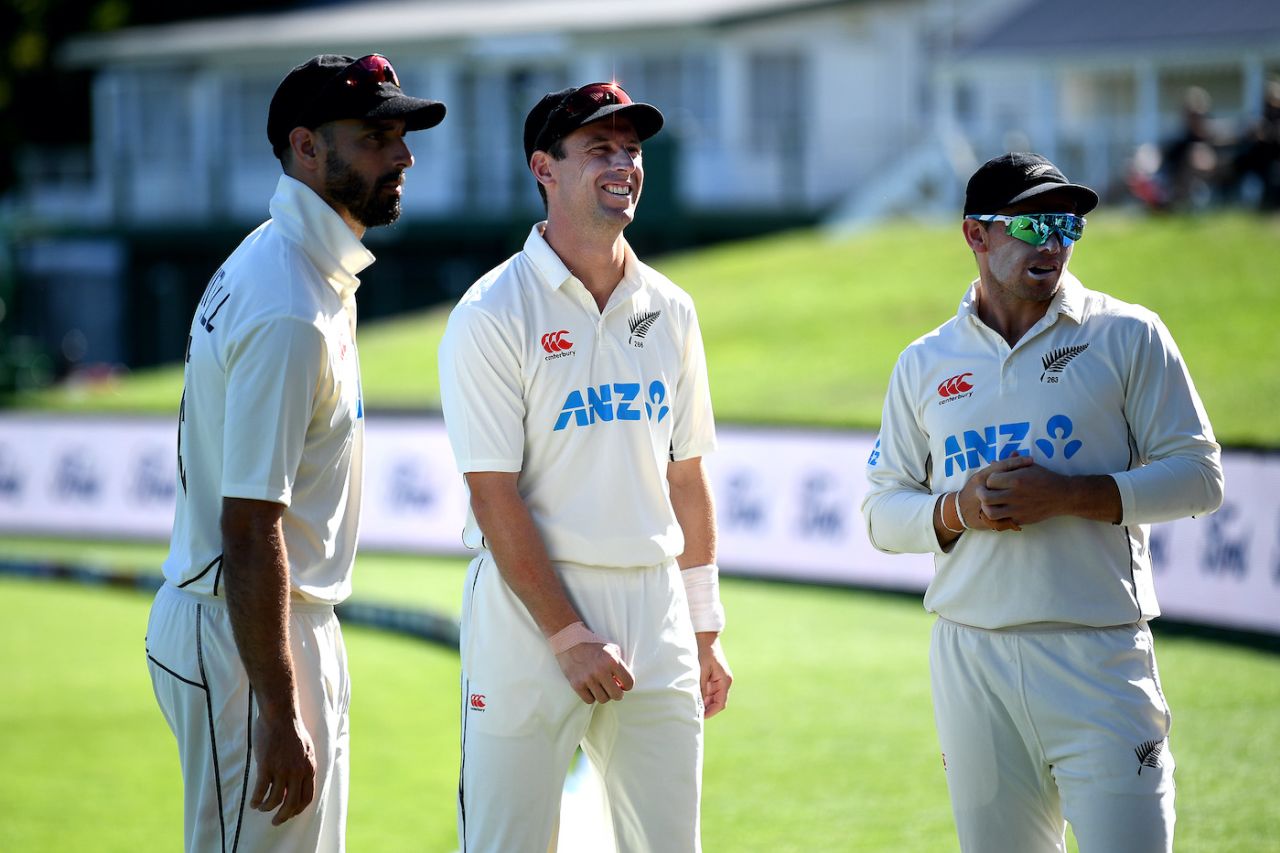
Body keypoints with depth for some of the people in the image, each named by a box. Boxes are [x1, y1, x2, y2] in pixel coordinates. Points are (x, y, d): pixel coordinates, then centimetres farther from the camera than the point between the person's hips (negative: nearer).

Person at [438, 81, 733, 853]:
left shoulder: (669, 310, 11)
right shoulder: (493, 316, -7)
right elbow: (495, 499, -11)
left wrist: (705, 630, 13)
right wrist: (570, 637, -15)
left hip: (653, 612, 5)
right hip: (532, 611, -5)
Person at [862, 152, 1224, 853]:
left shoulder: (1128, 336, 4)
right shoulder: (924, 363, 12)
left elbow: (1199, 476, 0)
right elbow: (882, 513, 13)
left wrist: (1071, 495, -14)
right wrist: (957, 509, -9)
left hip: (1098, 658, -3)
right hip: (970, 658, 3)